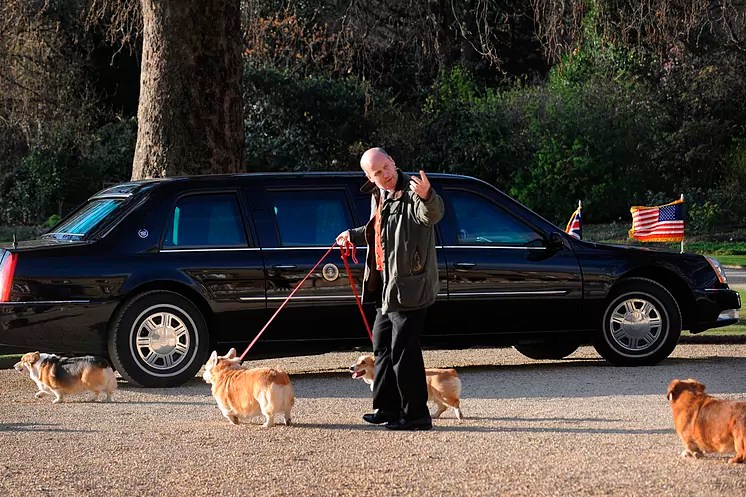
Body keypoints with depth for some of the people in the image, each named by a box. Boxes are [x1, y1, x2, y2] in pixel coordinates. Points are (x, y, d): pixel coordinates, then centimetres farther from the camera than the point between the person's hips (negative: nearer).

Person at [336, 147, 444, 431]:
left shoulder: (411, 193, -16)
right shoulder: (378, 196, 13)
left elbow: (432, 215, -39)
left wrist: (427, 197, -58)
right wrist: (354, 236, 39)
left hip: (409, 286, -10)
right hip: (387, 285, 10)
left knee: (403, 350, -9)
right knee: (383, 346, 19)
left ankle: (416, 415, -3)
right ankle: (387, 408, 31)